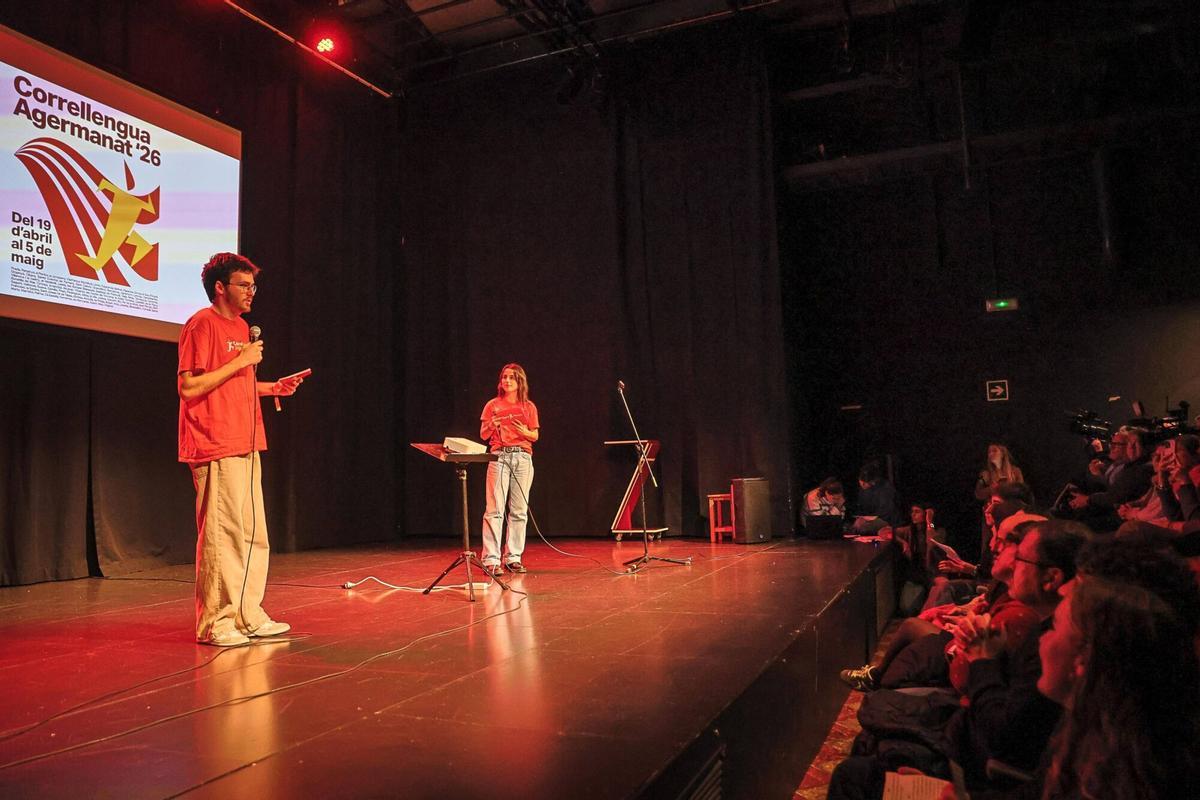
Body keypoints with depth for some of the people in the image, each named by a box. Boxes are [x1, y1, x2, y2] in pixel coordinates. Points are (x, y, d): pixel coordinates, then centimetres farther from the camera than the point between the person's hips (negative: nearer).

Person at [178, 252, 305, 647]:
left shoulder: (241, 327, 19)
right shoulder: (202, 324, -9)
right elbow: (188, 387, -17)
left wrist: (272, 387, 12)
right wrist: (240, 362, -15)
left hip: (245, 447, 9)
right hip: (216, 450, -9)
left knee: (254, 535, 12)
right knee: (222, 534, -5)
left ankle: (249, 616, 21)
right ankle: (215, 622, 7)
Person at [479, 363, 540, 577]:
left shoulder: (529, 407, 12)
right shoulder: (493, 405, 9)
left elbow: (535, 436, 13)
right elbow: (483, 435, 8)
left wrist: (524, 432, -9)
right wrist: (492, 426, -13)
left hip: (523, 457, 2)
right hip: (499, 456, -2)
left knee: (519, 510, 2)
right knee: (495, 509, -7)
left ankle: (513, 557, 9)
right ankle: (491, 560, -7)